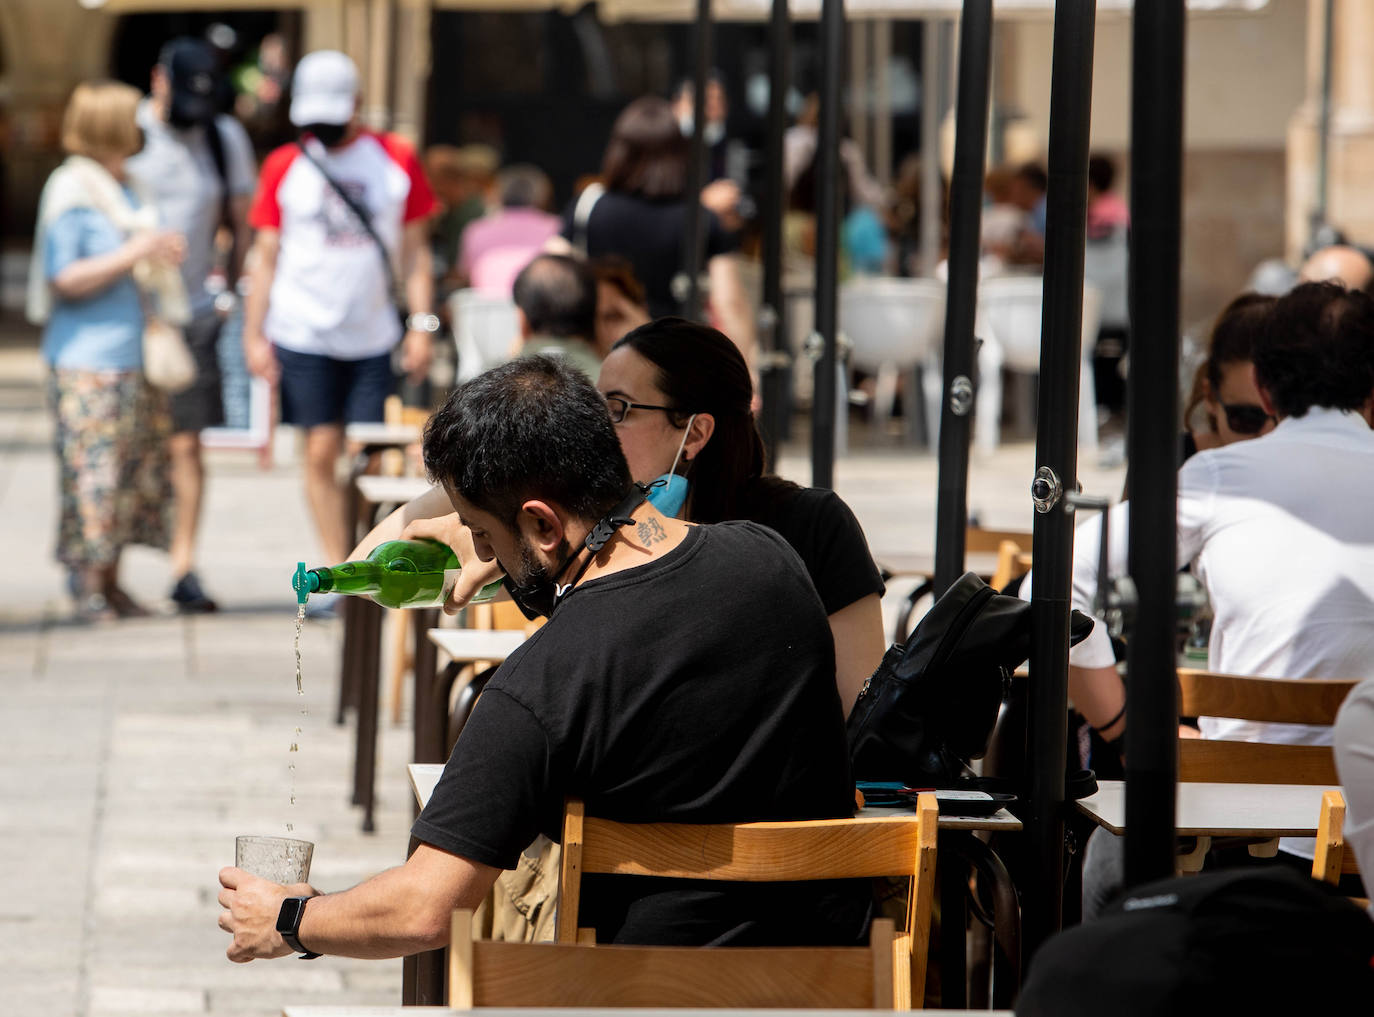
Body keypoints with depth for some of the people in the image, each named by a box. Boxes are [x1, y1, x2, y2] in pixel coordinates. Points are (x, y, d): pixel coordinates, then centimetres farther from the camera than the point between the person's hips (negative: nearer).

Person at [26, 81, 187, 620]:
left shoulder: (124, 189, 16)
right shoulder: (72, 194, -9)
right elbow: (65, 278, -15)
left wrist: (164, 252, 11)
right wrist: (133, 255, -18)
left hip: (132, 351, 9)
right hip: (87, 358, -8)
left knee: (136, 465, 8)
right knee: (93, 469, -8)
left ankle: (111, 580, 15)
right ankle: (88, 585, -2)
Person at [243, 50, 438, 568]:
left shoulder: (396, 160, 5)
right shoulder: (284, 166, 5)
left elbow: (414, 248, 8)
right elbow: (266, 255, 7)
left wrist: (422, 323, 0)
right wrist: (254, 333, 2)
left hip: (372, 336, 1)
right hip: (303, 335, 0)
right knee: (322, 451, -3)